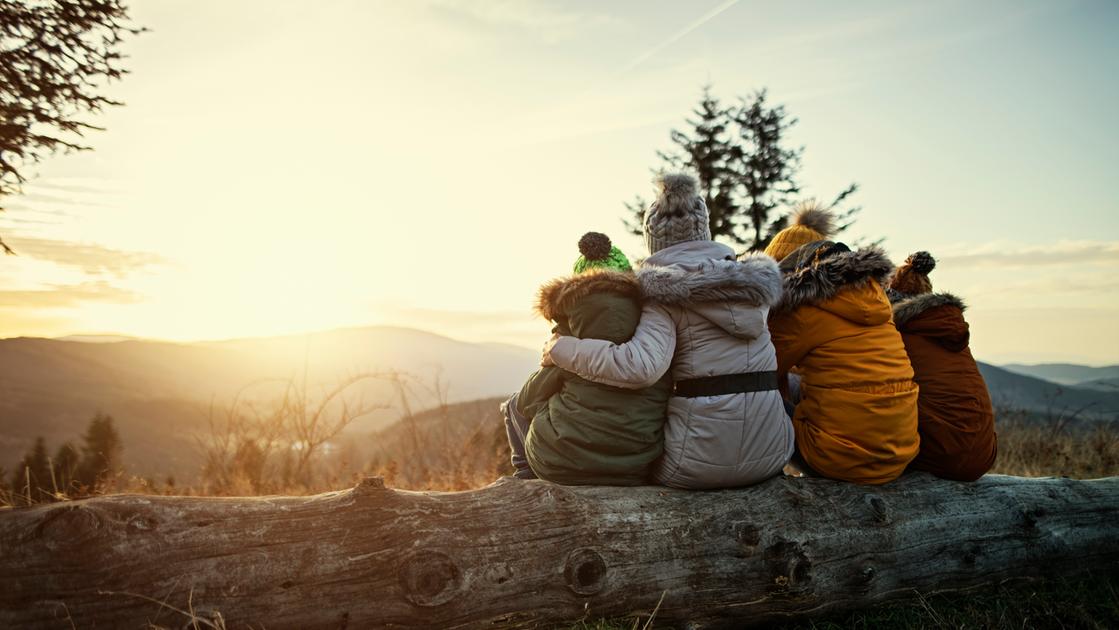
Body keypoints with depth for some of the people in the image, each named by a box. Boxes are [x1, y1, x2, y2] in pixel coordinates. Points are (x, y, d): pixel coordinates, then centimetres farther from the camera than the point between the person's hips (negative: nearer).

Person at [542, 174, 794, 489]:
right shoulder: (749, 279, 9)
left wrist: (563, 349, -13)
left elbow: (642, 366, -25)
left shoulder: (663, 293, -8)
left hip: (702, 460, -4)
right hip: (772, 452, 4)